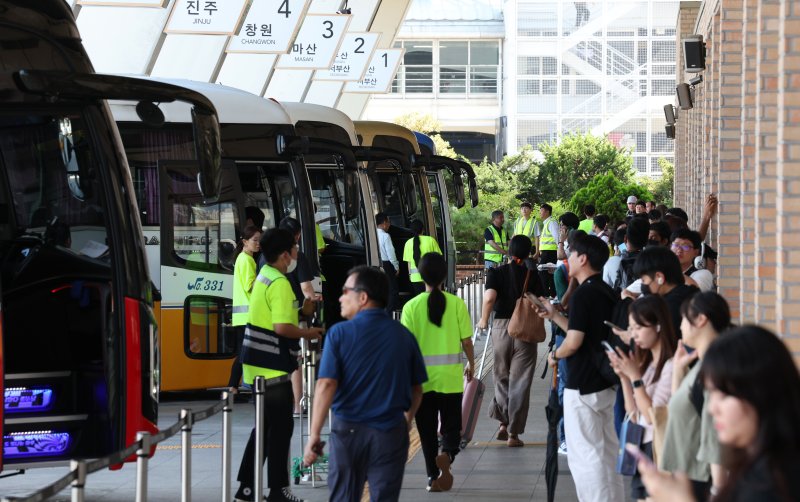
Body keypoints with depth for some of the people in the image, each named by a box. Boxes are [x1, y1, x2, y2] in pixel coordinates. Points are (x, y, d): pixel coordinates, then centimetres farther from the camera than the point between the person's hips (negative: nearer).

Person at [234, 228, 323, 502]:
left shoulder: (264, 276, 12)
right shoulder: (280, 284, -18)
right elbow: (282, 327, -25)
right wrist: (307, 333, -9)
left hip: (258, 365, 10)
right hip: (273, 367, -10)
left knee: (266, 426, 15)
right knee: (281, 427, -1)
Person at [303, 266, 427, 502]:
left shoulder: (340, 333, -8)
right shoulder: (403, 335, 2)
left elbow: (326, 385, -15)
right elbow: (416, 389, 8)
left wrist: (314, 435, -12)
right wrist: (407, 421, 24)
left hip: (348, 430, -2)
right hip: (391, 432, 2)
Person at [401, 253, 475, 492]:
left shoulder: (412, 306, -6)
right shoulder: (457, 304, -7)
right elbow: (466, 341, -3)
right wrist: (471, 363, 16)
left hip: (421, 376, 0)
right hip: (450, 376, 0)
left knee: (427, 429, 12)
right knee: (451, 424, 10)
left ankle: (433, 476, 14)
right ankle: (447, 453, -19)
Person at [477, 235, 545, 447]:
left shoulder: (497, 273, -1)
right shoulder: (533, 276, 1)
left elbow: (489, 297, -17)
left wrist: (484, 320, -3)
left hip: (501, 326, 1)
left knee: (502, 377, 19)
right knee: (520, 382, 4)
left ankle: (503, 423, 13)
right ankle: (513, 433, 4)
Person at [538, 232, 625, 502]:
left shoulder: (583, 294, -18)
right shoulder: (607, 293, 10)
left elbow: (574, 341, -22)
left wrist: (555, 355, -3)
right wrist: (554, 315, 18)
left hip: (582, 388, -9)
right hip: (606, 385, 9)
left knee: (585, 455, -4)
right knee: (607, 452, 15)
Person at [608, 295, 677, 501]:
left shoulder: (671, 366, -16)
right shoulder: (646, 363, 12)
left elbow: (653, 415, -16)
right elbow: (634, 415, 12)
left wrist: (635, 377, -16)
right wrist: (624, 377, 2)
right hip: (641, 447, 9)